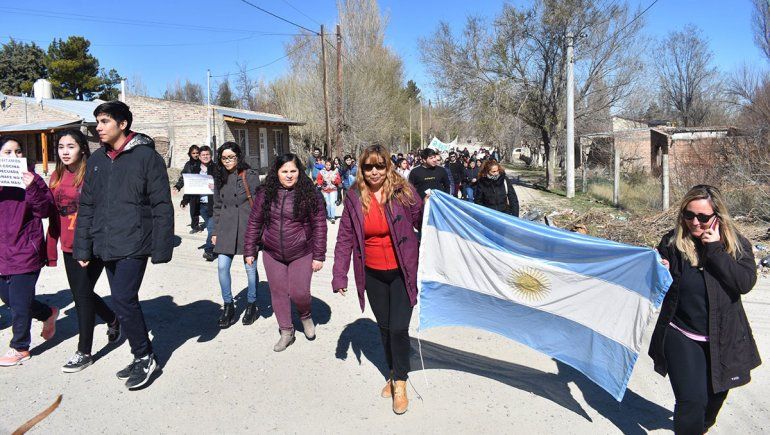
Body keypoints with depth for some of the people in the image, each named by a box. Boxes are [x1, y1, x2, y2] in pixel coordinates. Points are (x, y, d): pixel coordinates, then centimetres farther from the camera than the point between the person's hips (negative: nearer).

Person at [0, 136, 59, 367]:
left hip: (25, 251, -6)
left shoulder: (31, 179, -6)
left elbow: (46, 211, -12)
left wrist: (32, 189, -29)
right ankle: (48, 314, 41)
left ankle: (20, 348, 20)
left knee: (19, 303, 2)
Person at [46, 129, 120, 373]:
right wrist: (51, 250, 11)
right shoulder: (57, 177, 8)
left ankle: (84, 352, 14)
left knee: (82, 294, -1)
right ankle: (113, 320, 43)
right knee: (80, 293, 16)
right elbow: (53, 216, 11)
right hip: (69, 247, 7)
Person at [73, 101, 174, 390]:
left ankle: (144, 357, 9)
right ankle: (142, 358, 26)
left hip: (133, 244, -7)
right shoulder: (96, 159, 12)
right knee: (125, 301, 12)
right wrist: (82, 247, 11)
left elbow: (161, 206, -10)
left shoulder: (146, 155, -7)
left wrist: (160, 249, -14)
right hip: (106, 246, 7)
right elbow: (86, 206, 15)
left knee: (123, 300, -11)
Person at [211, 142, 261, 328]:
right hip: (226, 228, 4)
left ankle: (251, 305, 22)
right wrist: (215, 231, 14)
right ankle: (228, 306, 14)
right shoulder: (219, 177, 11)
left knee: (250, 267, 5)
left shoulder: (250, 175, -4)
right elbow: (217, 206, 16)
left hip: (247, 226, -4)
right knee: (222, 266, -2)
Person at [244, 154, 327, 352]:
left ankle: (306, 316, 29)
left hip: (301, 254, -3)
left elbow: (319, 225, -8)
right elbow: (254, 222, 5)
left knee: (299, 293, -5)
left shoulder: (309, 194, -9)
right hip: (272, 254, 3)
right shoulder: (265, 194, -1)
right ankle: (286, 332, 25)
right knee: (278, 292, 9)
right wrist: (249, 251, 5)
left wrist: (319, 256, -10)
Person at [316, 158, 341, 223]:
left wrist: (334, 181, -16)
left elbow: (339, 181, 2)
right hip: (325, 190, 2)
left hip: (333, 190, -1)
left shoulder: (335, 171, 0)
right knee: (327, 203, 9)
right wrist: (322, 181, -15)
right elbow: (318, 180, 3)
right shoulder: (322, 172, 0)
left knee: (332, 203, -12)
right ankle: (329, 216, 24)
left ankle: (333, 217, -11)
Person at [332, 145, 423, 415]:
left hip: (402, 272, -3)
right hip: (373, 275, 3)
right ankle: (393, 373, 38)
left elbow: (421, 223, -1)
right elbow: (345, 238, 2)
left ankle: (400, 382, 18)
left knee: (398, 328, -5)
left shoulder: (403, 191, -8)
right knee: (384, 327, 15)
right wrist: (339, 276, -1)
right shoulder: (355, 199, -1)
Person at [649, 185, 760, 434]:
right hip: (682, 337, -2)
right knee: (691, 401, -13)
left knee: (716, 396, 23)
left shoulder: (737, 244, -4)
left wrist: (715, 250, -23)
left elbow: (745, 283, -20)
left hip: (724, 338, 2)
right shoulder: (672, 242, -7)